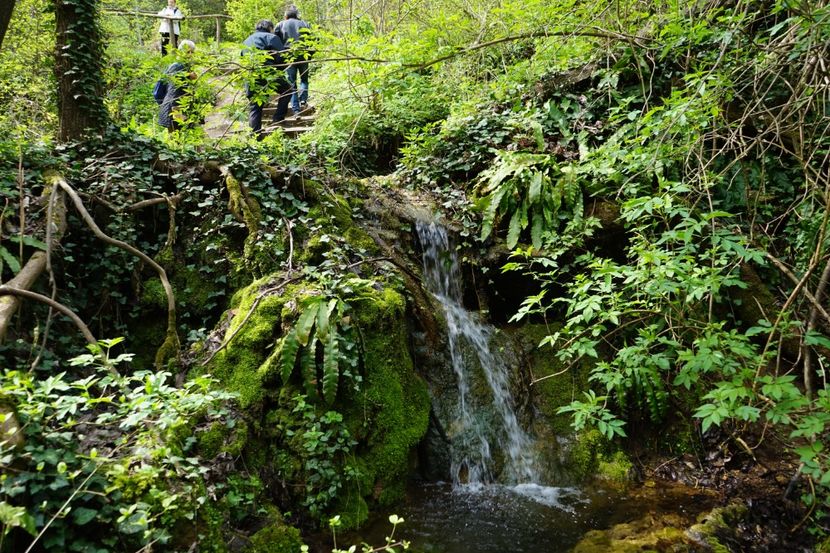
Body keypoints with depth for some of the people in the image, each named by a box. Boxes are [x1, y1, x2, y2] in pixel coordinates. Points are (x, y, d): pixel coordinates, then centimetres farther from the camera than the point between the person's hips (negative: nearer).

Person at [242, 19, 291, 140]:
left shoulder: (246, 41, 29)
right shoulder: (271, 37, 8)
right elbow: (281, 57, 0)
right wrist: (279, 71, 15)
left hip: (249, 79, 5)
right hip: (266, 73, -5)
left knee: (254, 107, 10)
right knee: (287, 89, 16)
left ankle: (256, 136, 4)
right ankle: (278, 119, 6)